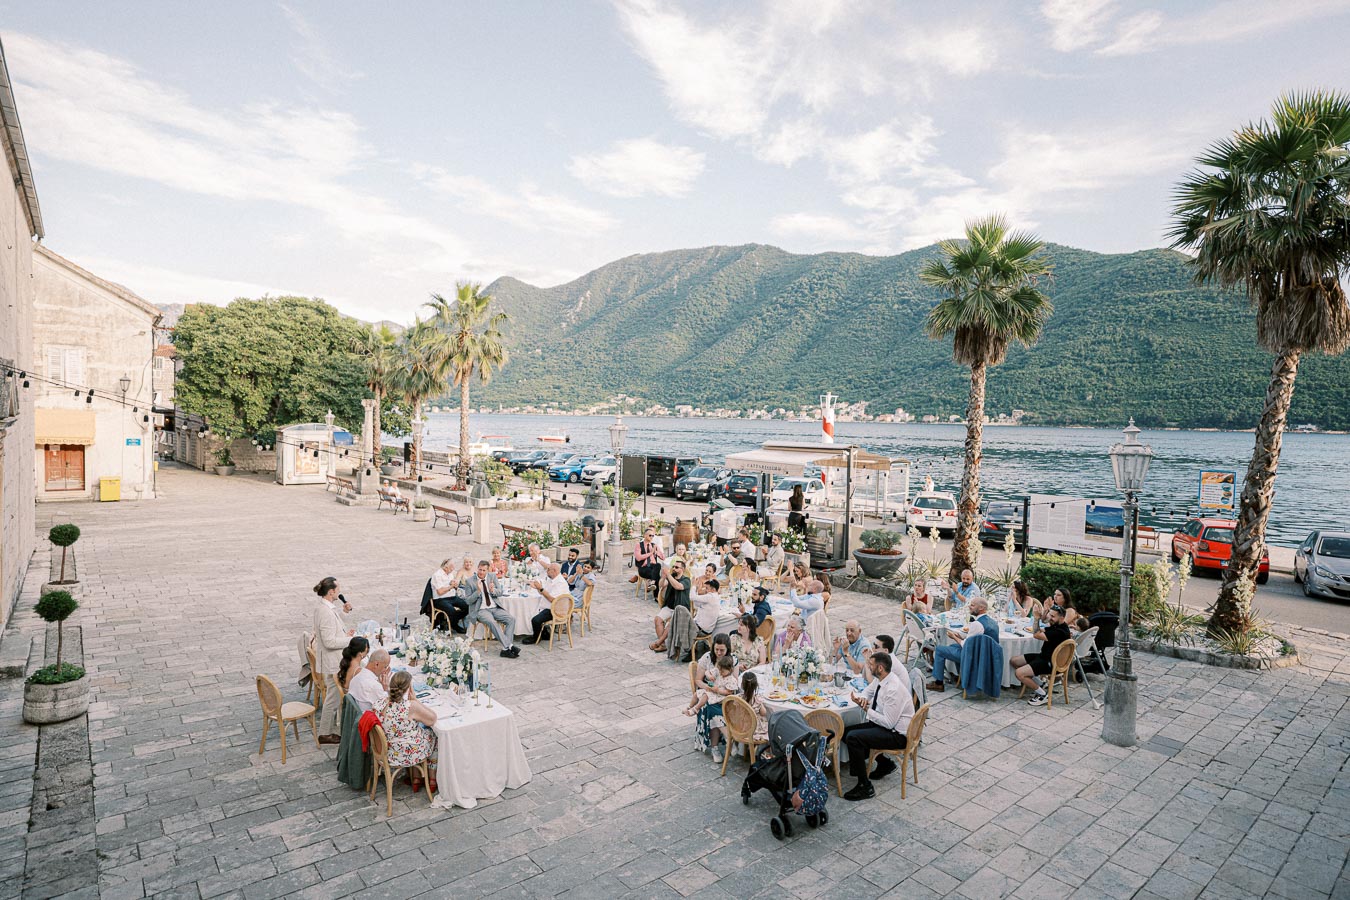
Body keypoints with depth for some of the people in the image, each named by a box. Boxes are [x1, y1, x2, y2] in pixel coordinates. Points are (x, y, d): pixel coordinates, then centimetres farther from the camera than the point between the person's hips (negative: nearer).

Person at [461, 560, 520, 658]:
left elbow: (500, 593, 10)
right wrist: (478, 591, -20)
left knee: (511, 619, -20)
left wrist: (493, 590, -13)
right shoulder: (470, 582, -2)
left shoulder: (492, 577, 8)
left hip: (495, 608, 4)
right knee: (492, 622, -34)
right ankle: (509, 646, -31)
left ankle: (506, 649, -23)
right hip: (481, 610, -4)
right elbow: (468, 601, -4)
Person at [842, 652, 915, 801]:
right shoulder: (880, 679, -2)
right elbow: (868, 691, 18)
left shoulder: (893, 689, -29)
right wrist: (863, 698, -6)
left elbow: (889, 723, -27)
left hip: (897, 734, -10)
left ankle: (865, 787, -12)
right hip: (885, 724, 10)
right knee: (846, 732, 10)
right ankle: (885, 764, 22)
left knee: (853, 738, -24)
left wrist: (866, 709, -21)